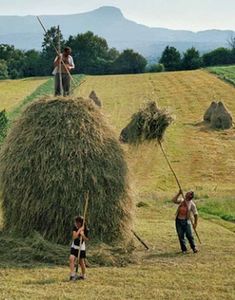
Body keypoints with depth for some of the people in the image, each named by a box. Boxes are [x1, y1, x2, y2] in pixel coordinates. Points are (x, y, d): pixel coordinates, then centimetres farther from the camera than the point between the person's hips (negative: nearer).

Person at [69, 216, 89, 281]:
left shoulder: (85, 229, -12)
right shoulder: (75, 228, -7)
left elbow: (86, 239, -10)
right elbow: (74, 237, -20)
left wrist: (82, 234, -28)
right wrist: (79, 230, -27)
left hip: (81, 247, -2)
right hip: (74, 247, 2)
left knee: (81, 262, 6)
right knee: (71, 259, -19)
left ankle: (83, 275, 28)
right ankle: (72, 274, -19)